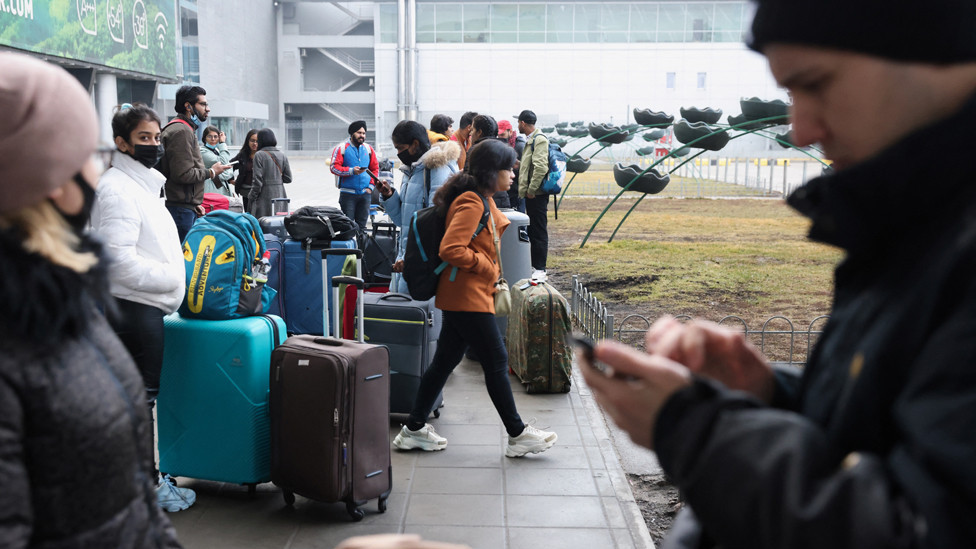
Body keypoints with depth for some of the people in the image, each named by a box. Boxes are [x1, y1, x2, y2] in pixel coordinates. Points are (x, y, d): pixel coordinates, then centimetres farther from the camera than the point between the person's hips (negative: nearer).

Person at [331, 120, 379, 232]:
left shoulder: (368, 149, 12)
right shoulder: (341, 148, -1)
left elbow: (375, 168, 16)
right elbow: (334, 168, -7)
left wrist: (371, 186, 4)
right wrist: (351, 171, -20)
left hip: (365, 193, 4)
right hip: (348, 193, -4)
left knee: (362, 225, 8)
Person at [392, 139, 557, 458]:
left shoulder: (483, 202, 15)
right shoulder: (471, 204, -18)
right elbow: (450, 249, -25)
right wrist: (486, 266, -15)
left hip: (458, 299, 11)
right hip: (468, 298, -11)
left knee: (445, 361, 13)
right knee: (496, 362, -2)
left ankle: (414, 429, 19)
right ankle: (517, 435, 9)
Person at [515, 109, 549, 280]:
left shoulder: (539, 139, -13)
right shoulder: (530, 140, 18)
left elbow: (541, 167, -23)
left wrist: (531, 189, -20)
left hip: (537, 194, -10)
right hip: (531, 194, 10)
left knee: (539, 232, -6)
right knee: (532, 231, 15)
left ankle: (540, 269, -3)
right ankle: (534, 265, 23)